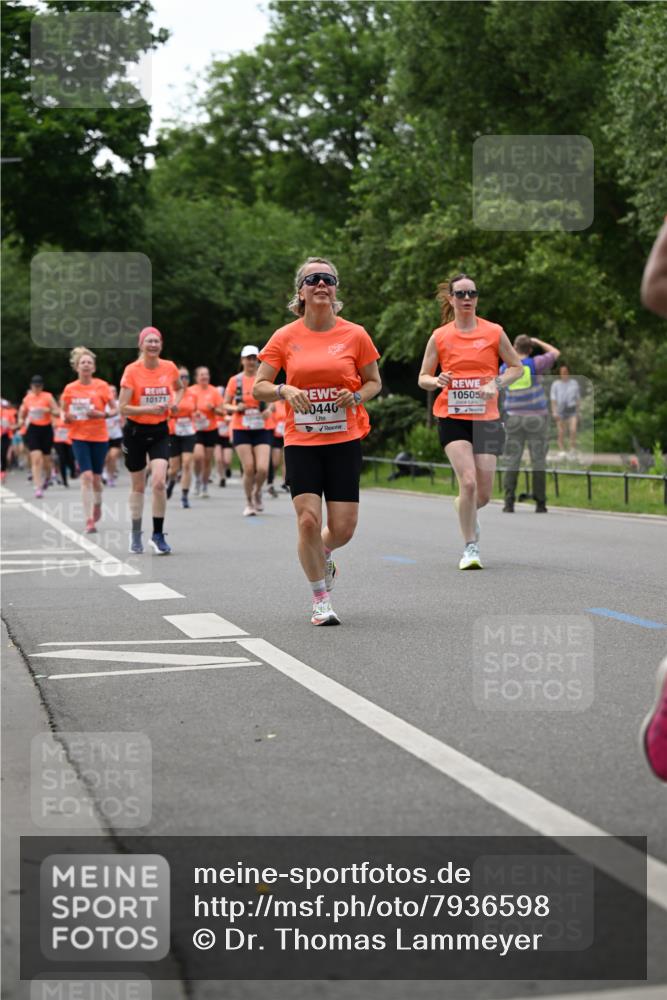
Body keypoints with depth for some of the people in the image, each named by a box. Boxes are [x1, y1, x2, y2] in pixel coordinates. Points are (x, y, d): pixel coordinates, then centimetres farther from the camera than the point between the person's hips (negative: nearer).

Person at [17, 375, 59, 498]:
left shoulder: (47, 397, -5)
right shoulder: (27, 398, 5)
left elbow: (58, 413, -10)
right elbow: (22, 413, 22)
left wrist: (48, 410, -27)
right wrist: (21, 420, 3)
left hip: (46, 429, -1)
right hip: (33, 429, 1)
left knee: (46, 459, 11)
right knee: (36, 458, -14)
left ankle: (47, 477, 44)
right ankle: (38, 488, -16)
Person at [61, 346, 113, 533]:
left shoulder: (102, 386, -3)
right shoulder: (70, 389, 1)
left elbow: (114, 410, 1)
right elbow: (65, 415, 11)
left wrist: (101, 414, -19)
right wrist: (68, 417, -12)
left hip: (99, 437, 1)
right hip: (79, 437, -1)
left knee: (96, 477, 9)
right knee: (86, 476, -15)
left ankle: (97, 506, 41)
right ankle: (89, 520, -14)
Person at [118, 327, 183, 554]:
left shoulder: (169, 367, -1)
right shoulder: (132, 370, -10)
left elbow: (179, 388, 22)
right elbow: (123, 407, -14)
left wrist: (175, 402, 2)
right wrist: (149, 409, -26)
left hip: (159, 432, 1)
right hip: (135, 431, -1)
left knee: (159, 482, -16)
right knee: (138, 486, 9)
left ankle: (158, 535, -3)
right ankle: (135, 534, 27)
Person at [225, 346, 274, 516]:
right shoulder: (235, 380, 3)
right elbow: (225, 406, 6)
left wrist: (269, 410, -9)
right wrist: (236, 408, -14)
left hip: (261, 430, 1)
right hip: (241, 430, -1)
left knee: (262, 469, -11)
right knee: (248, 469, -7)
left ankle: (257, 493, 21)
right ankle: (249, 502, 14)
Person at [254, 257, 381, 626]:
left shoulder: (355, 335, 1)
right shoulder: (285, 337, 0)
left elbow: (374, 381, 13)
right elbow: (258, 388, 2)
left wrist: (356, 396, -9)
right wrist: (285, 390, -18)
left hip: (344, 442, 1)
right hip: (301, 442, -1)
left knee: (343, 528, -2)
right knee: (308, 520, -12)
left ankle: (323, 556, 36)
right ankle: (320, 599, 7)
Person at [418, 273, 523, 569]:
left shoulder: (494, 332, 2)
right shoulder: (439, 336, 3)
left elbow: (517, 367, 10)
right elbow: (423, 378, 9)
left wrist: (496, 384, -8)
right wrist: (437, 381, -14)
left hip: (486, 418, 1)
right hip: (452, 419, -1)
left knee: (483, 494, 1)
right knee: (468, 482, -19)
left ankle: (464, 509, 38)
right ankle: (470, 547, -5)